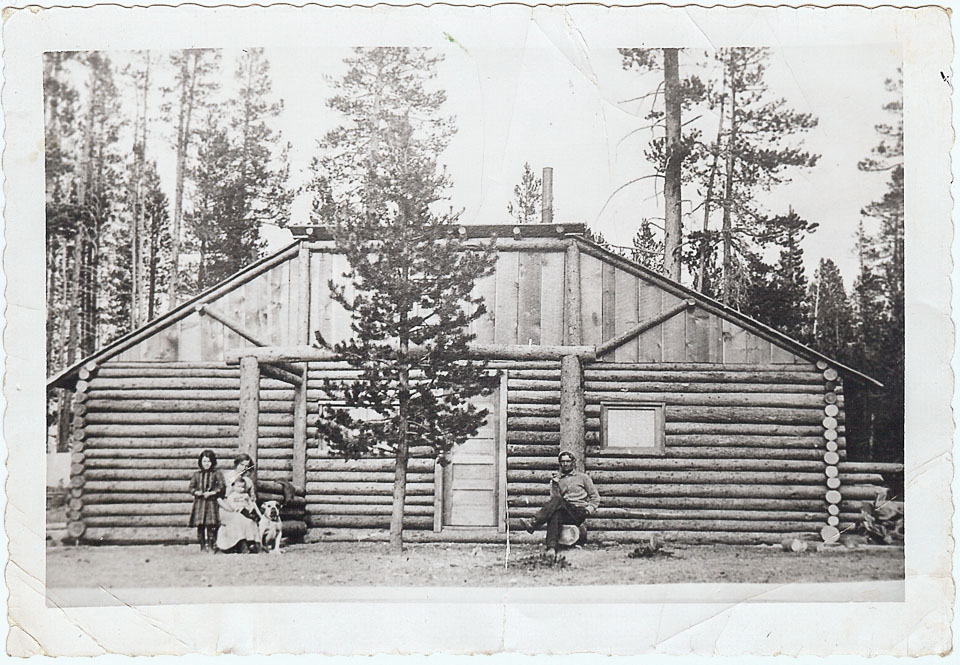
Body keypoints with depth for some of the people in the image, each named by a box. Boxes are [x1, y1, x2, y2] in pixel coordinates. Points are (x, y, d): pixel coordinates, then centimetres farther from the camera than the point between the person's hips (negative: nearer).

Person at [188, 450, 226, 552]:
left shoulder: (217, 473, 6)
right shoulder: (197, 475, 12)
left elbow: (221, 487, -1)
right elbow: (191, 488, 10)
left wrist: (211, 493, -14)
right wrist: (196, 492, -10)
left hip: (211, 501, -2)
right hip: (199, 502, 2)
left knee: (211, 524, -7)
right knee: (200, 525, -1)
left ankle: (210, 545, 2)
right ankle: (202, 546, 6)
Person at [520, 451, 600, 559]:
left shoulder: (583, 477, 18)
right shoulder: (556, 480, 23)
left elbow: (595, 497, 15)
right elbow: (554, 498, 11)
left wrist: (589, 509, -2)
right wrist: (555, 485, -4)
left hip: (579, 512, -2)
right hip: (565, 514, 2)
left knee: (558, 501, -32)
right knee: (554, 515, -37)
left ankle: (533, 523, -45)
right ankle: (551, 548, -54)